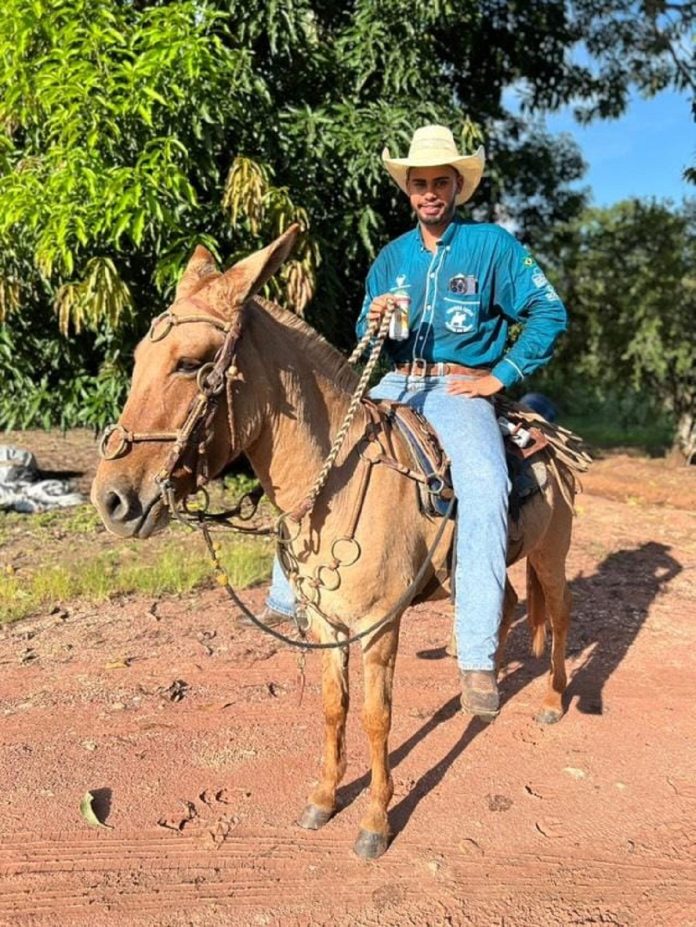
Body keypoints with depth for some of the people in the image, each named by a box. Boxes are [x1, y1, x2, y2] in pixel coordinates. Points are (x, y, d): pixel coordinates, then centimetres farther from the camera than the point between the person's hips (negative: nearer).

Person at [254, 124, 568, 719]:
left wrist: (502, 376, -8)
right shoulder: (392, 257, 13)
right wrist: (374, 321, -7)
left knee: (485, 487, -33)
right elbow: (365, 338, 17)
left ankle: (477, 657, -29)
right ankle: (291, 593, 10)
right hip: (395, 386, 5)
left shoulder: (493, 245, 0)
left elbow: (549, 313, -2)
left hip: (461, 388, -5)